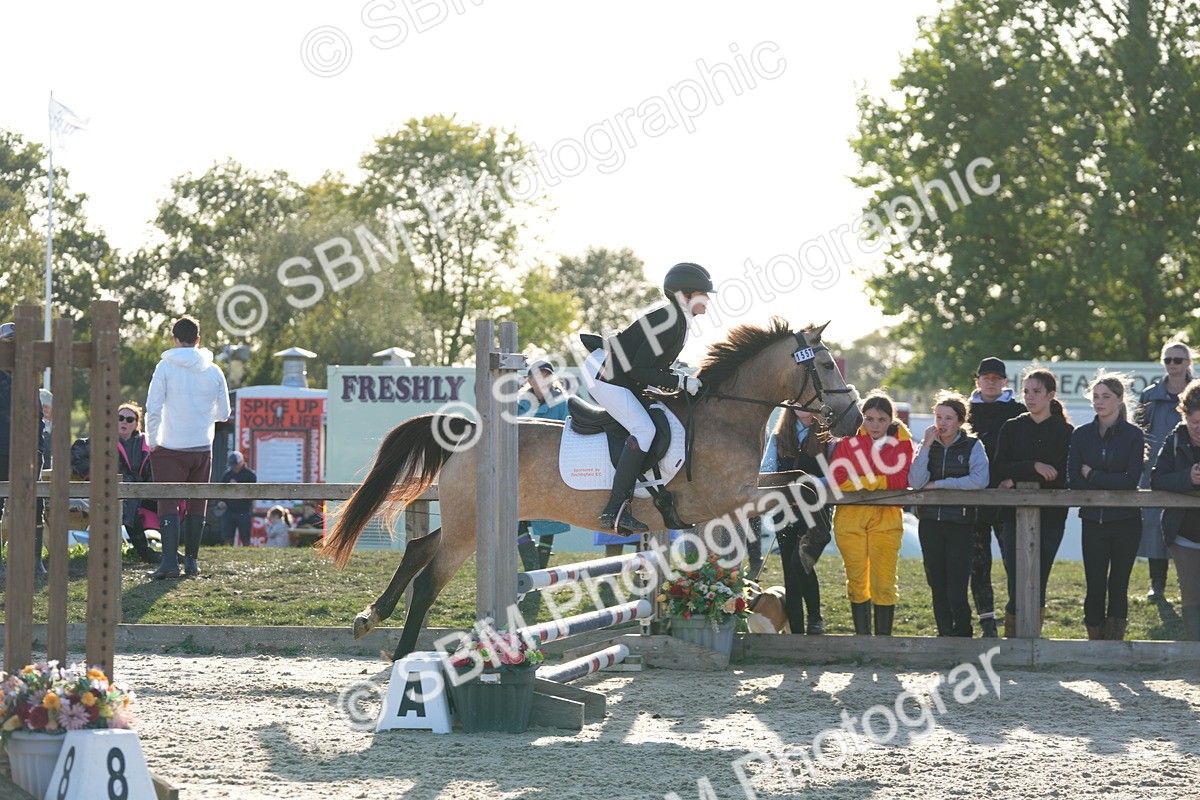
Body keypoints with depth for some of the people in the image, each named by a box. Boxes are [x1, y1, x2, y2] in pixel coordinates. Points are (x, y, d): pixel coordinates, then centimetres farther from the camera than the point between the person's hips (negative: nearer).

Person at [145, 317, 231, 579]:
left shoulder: (166, 367, -6)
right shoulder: (214, 371, 4)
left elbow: (153, 408, -10)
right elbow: (223, 413, 11)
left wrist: (151, 441, 0)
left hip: (171, 448, -3)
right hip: (202, 447, 3)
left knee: (169, 504, -5)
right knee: (197, 505, 14)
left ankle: (170, 560, -17)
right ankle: (192, 559, 17)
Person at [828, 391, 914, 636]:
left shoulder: (901, 440, -1)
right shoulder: (850, 438, -2)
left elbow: (901, 480, -10)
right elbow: (837, 480, -10)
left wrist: (864, 481, -10)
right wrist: (879, 481, -13)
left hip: (886, 518, -1)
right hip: (850, 517, 1)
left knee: (884, 583, -4)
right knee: (856, 581, 6)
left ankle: (883, 636, 5)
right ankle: (862, 636, 17)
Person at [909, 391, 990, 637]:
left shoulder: (972, 446, 0)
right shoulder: (928, 446, 10)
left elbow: (980, 480, -17)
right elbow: (916, 482, -5)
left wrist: (939, 484, -12)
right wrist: (926, 446, -10)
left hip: (960, 523, -4)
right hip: (930, 522, 4)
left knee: (956, 590, -11)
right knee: (937, 586, 6)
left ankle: (963, 635, 0)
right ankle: (945, 635, 15)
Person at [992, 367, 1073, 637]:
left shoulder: (1065, 432, 2)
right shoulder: (1012, 428, 9)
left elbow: (1062, 476, -8)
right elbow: (999, 471, -2)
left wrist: (1017, 480, -9)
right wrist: (1033, 467, -17)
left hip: (1051, 516, -1)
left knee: (1038, 583, 1)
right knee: (1018, 585, -9)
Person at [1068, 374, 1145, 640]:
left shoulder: (1134, 435, 0)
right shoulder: (1082, 435, 6)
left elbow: (1131, 480, -10)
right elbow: (1073, 479, -4)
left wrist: (1092, 475, -9)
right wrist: (1111, 483, -11)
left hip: (1125, 522, -1)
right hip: (1093, 521, 1)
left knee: (1118, 586, 3)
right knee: (1095, 587, -2)